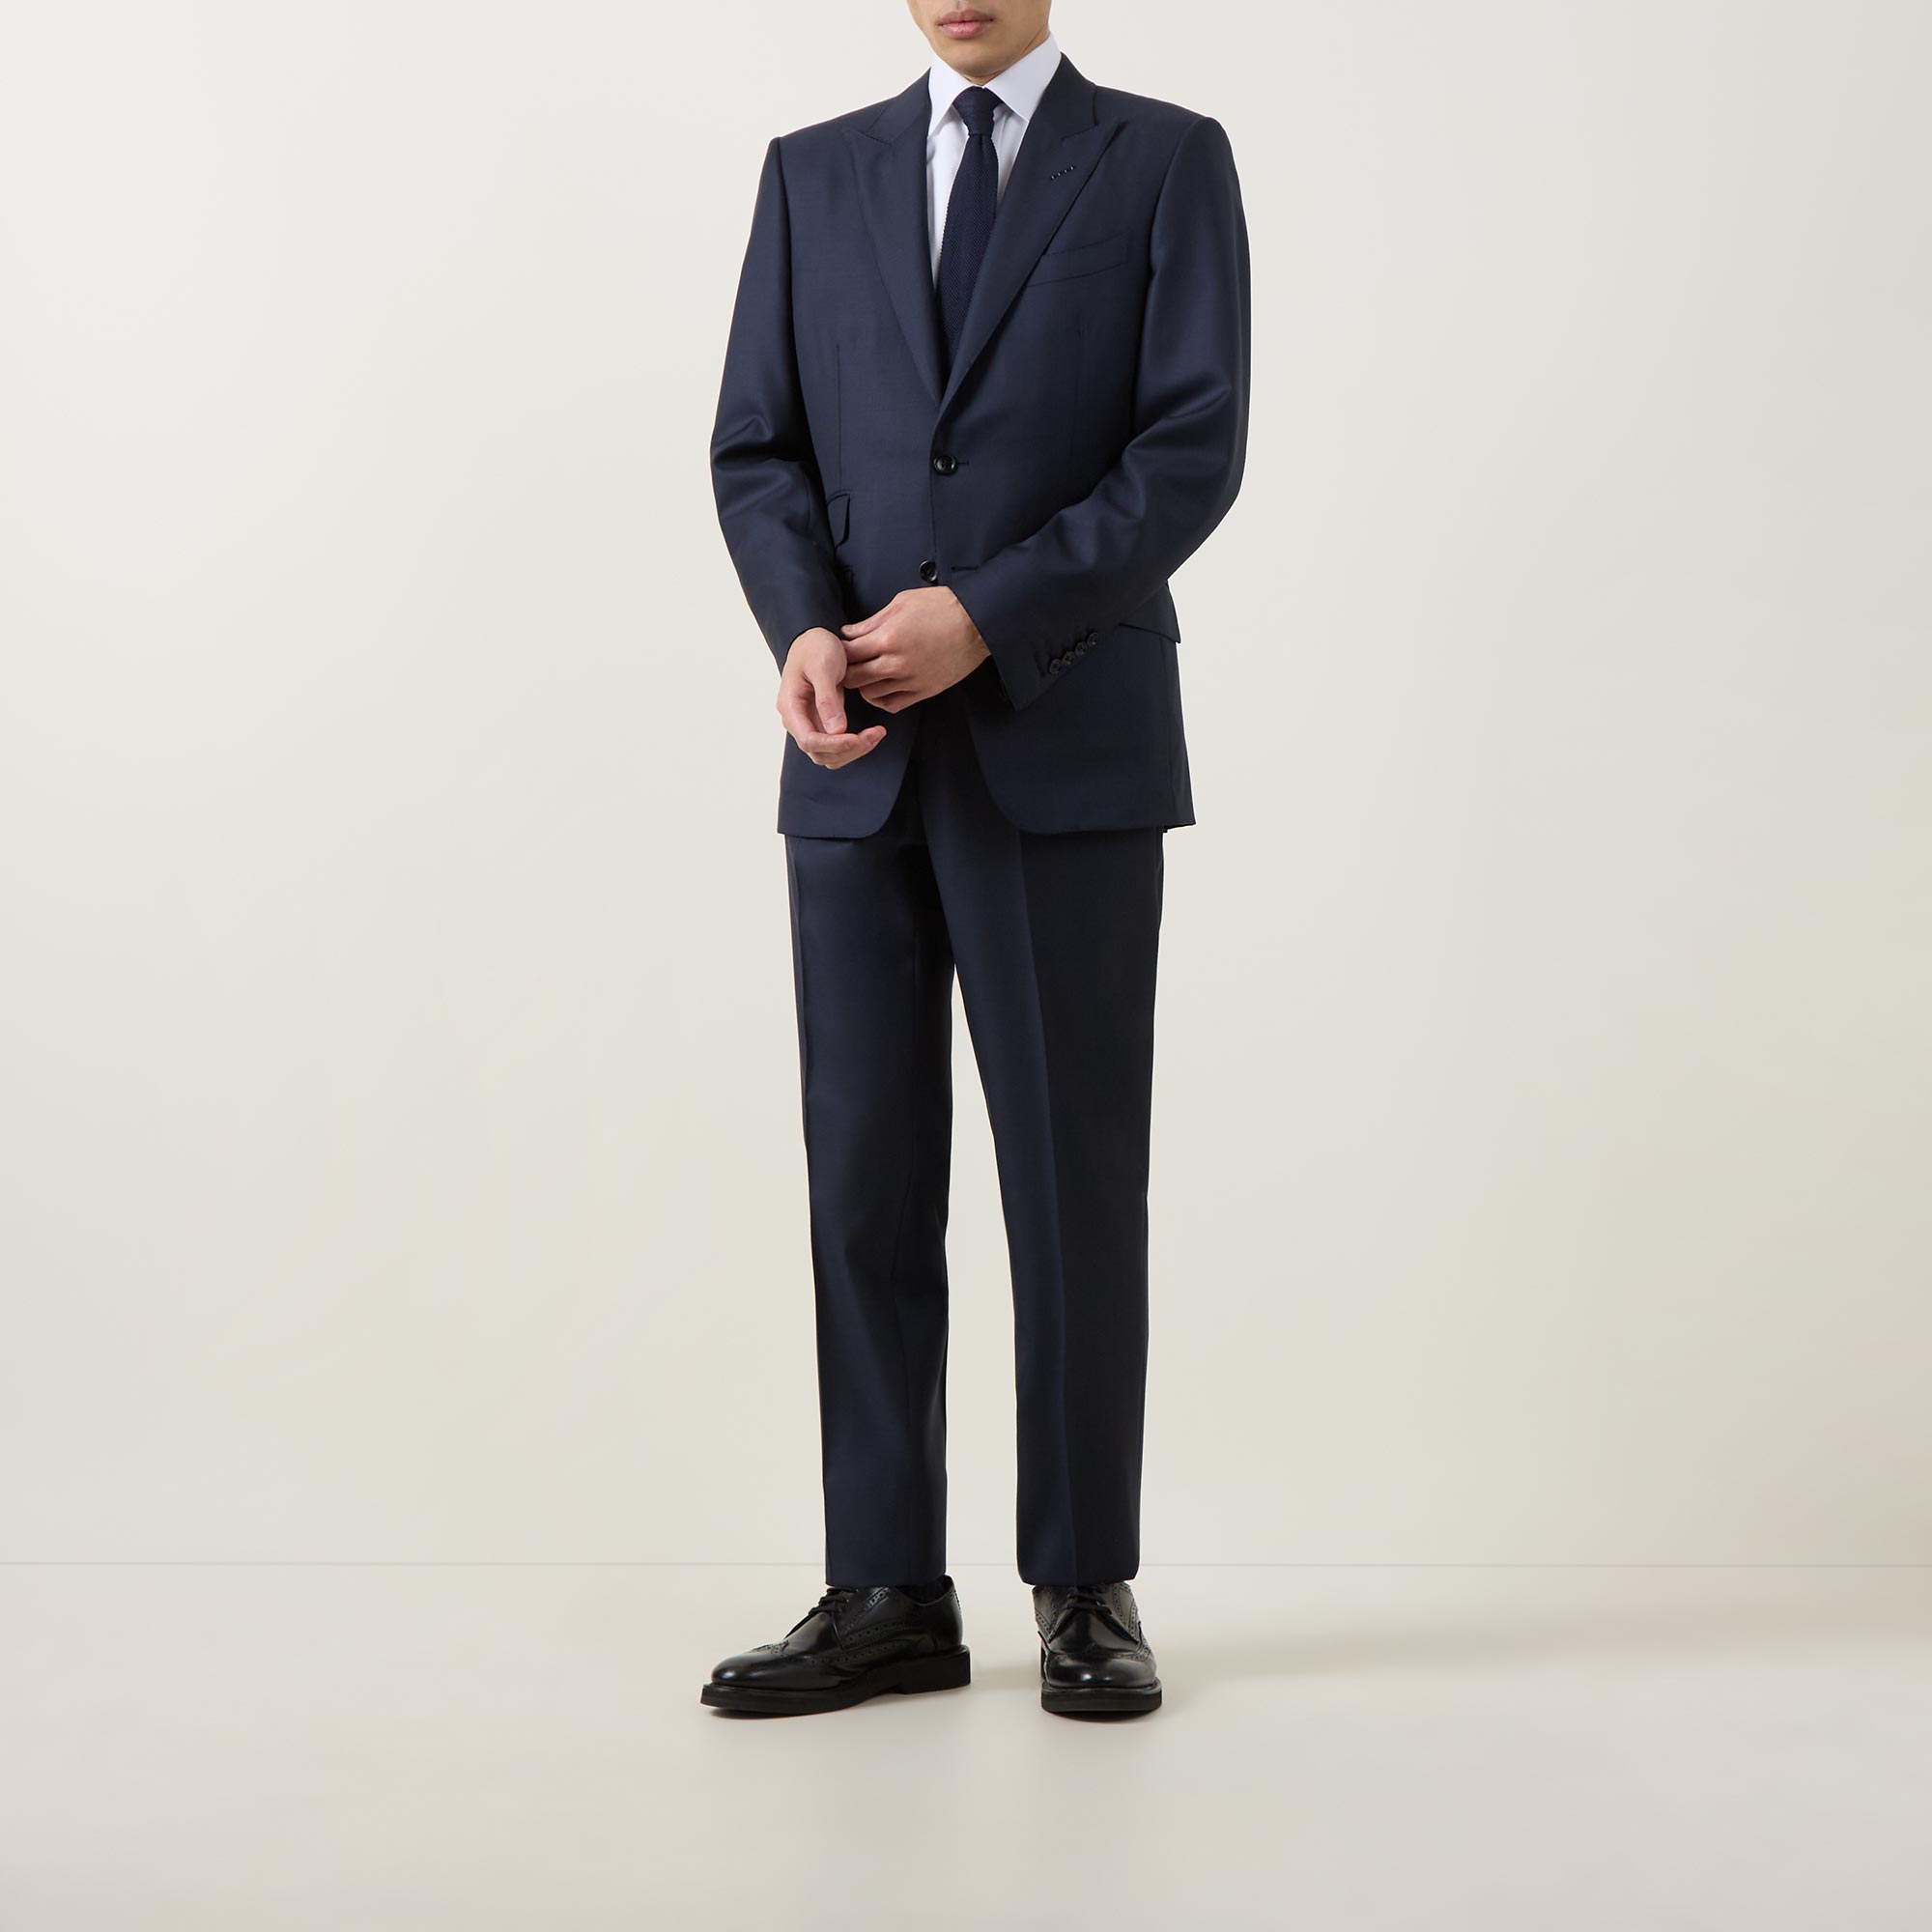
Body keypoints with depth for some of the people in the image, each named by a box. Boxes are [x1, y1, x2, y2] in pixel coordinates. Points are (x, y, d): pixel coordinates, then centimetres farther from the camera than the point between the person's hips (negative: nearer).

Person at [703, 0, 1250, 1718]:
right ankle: (887, 1595, 11)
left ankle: (1087, 1590, 12)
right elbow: (757, 447, 8)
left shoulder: (1167, 161, 6)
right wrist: (808, 628, -11)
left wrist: (986, 616, -15)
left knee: (1076, 1175, 1)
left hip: (1067, 749, -3)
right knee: (866, 1174, 3)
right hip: (859, 762, 3)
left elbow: (1196, 448, -5)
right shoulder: (813, 174, 15)